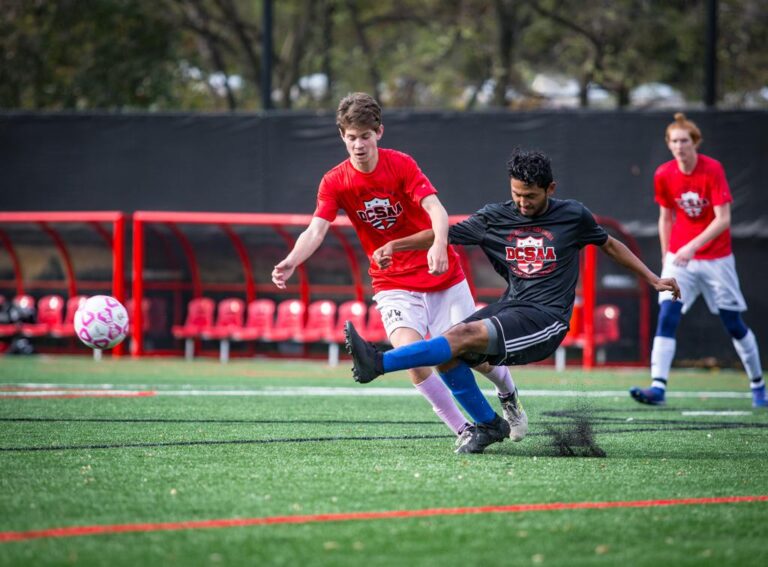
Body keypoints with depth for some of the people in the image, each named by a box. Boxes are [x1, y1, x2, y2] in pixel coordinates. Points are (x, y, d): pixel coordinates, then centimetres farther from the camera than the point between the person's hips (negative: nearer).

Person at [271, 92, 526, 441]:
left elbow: (435, 209, -25)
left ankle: (509, 396, 36)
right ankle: (464, 430, -9)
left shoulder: (401, 165, -12)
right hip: (394, 285, 1)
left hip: (442, 275, -1)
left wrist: (439, 245, -46)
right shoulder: (335, 182, -7)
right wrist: (291, 262, -40)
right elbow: (315, 230, -19)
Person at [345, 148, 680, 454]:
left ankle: (379, 364, -36)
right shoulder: (495, 217, 9)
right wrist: (395, 245, -5)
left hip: (546, 319, -5)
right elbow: (444, 234, 9)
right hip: (509, 309, 5)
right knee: (448, 353, -16)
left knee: (466, 336, -26)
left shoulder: (573, 215, 4)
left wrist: (653, 279, 20)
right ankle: (487, 425, 4)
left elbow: (610, 245, 19)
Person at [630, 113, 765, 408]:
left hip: (716, 258, -2)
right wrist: (666, 258, 10)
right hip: (679, 256, 2)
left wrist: (693, 246, -31)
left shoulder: (713, 170, -15)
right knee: (667, 316, -16)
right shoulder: (663, 175, -4)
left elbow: (723, 220, -21)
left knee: (734, 325, 5)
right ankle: (658, 387, -24)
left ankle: (757, 384, 24)